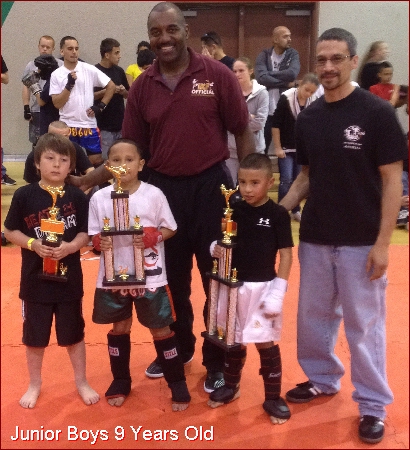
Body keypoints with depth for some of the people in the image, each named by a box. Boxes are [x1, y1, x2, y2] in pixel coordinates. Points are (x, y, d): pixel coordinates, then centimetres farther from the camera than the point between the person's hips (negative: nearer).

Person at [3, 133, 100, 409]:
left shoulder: (77, 197, -5)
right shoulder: (24, 195, -8)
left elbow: (85, 233, -2)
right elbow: (10, 231, -2)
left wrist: (70, 246, -22)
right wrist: (33, 244, -19)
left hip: (69, 278, 0)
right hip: (35, 278, 0)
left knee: (74, 333, 14)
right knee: (34, 335, 14)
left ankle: (82, 382, 33)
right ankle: (35, 384, 35)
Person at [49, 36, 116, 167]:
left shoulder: (89, 69, -1)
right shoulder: (56, 74, 1)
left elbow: (111, 86, 5)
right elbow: (57, 104, -6)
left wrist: (101, 106, -3)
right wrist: (69, 84, -16)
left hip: (89, 125, 0)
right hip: (66, 127, 1)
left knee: (96, 161, 2)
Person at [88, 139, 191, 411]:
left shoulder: (154, 195, -8)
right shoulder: (99, 198, -3)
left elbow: (170, 228, 0)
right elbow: (93, 235, 3)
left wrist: (153, 237, -19)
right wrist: (100, 242, -19)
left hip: (150, 277, -2)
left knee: (161, 329, 8)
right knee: (119, 328, 17)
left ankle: (178, 384, 22)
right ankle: (121, 381, 35)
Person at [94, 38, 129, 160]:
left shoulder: (119, 71, 11)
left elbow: (129, 94, 18)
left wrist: (123, 91, -4)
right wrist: (106, 91, -18)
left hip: (121, 124, 5)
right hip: (104, 126, -5)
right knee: (105, 159, -4)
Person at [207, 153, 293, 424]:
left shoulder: (278, 214, -9)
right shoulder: (235, 211, 2)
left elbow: (286, 254, -9)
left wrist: (278, 292, -14)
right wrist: (217, 249, -11)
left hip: (263, 287, -4)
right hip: (234, 286, 4)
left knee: (266, 343, 2)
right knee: (234, 340, 16)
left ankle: (273, 398, 15)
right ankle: (231, 386, 34)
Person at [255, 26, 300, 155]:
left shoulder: (293, 55, 4)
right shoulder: (264, 55, 1)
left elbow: (292, 73, -16)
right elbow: (261, 77, -16)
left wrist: (269, 73, -12)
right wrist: (286, 83, -15)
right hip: (266, 109, -1)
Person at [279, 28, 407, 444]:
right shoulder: (307, 118, 5)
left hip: (361, 242, -5)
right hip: (314, 238, 5)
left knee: (363, 324, 5)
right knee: (313, 317, 16)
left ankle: (373, 404, 22)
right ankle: (322, 379, 38)